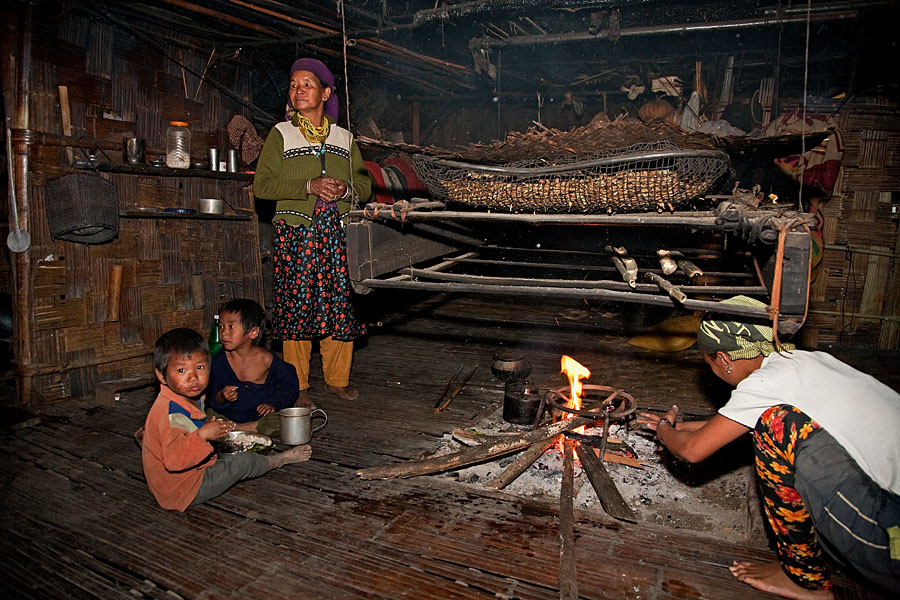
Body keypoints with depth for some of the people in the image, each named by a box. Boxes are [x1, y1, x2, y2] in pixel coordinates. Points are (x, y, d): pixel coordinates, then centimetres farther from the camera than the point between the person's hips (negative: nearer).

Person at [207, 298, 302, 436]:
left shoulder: (265, 359, -11)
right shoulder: (218, 361, -7)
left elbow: (290, 381, 2)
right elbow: (210, 397, -4)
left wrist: (273, 403, -8)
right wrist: (221, 397, -26)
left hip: (259, 416, -1)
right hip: (227, 416, 1)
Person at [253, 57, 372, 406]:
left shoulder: (344, 137, 17)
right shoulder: (281, 134, 8)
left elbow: (364, 185, 16)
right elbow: (262, 185, -2)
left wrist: (346, 189, -7)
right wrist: (309, 186, -13)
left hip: (337, 233, 2)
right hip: (295, 233, -2)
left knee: (340, 305, 0)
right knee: (296, 305, -3)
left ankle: (337, 379, 14)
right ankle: (297, 386, 8)